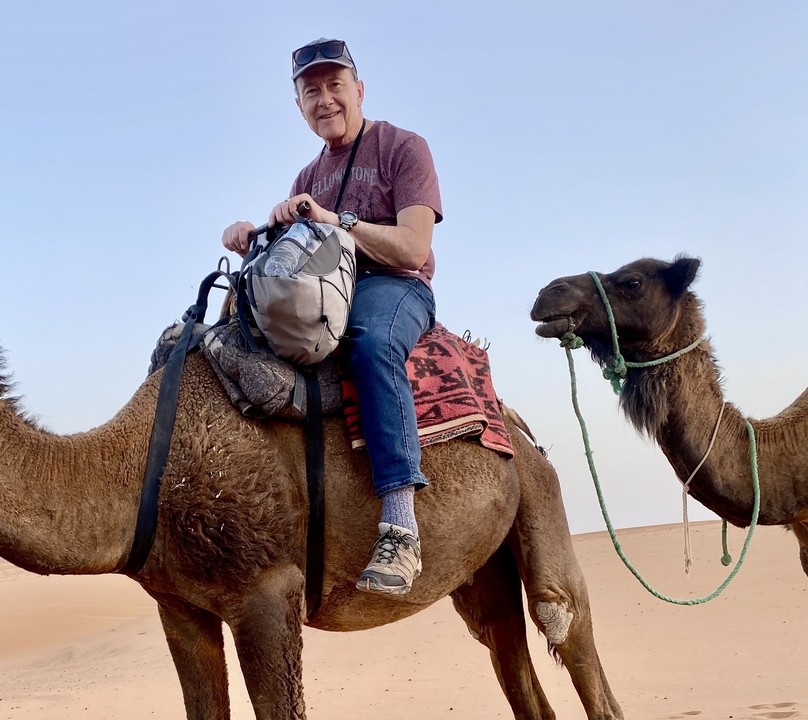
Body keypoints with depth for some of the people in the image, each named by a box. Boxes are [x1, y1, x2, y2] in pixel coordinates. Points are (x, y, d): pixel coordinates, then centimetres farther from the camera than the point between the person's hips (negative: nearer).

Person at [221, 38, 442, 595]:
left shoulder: (403, 148, 0)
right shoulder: (310, 176, 21)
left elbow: (414, 248, -13)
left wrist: (334, 220, -24)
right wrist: (249, 236, -11)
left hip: (394, 287, -7)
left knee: (372, 341, -40)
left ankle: (401, 525, -49)